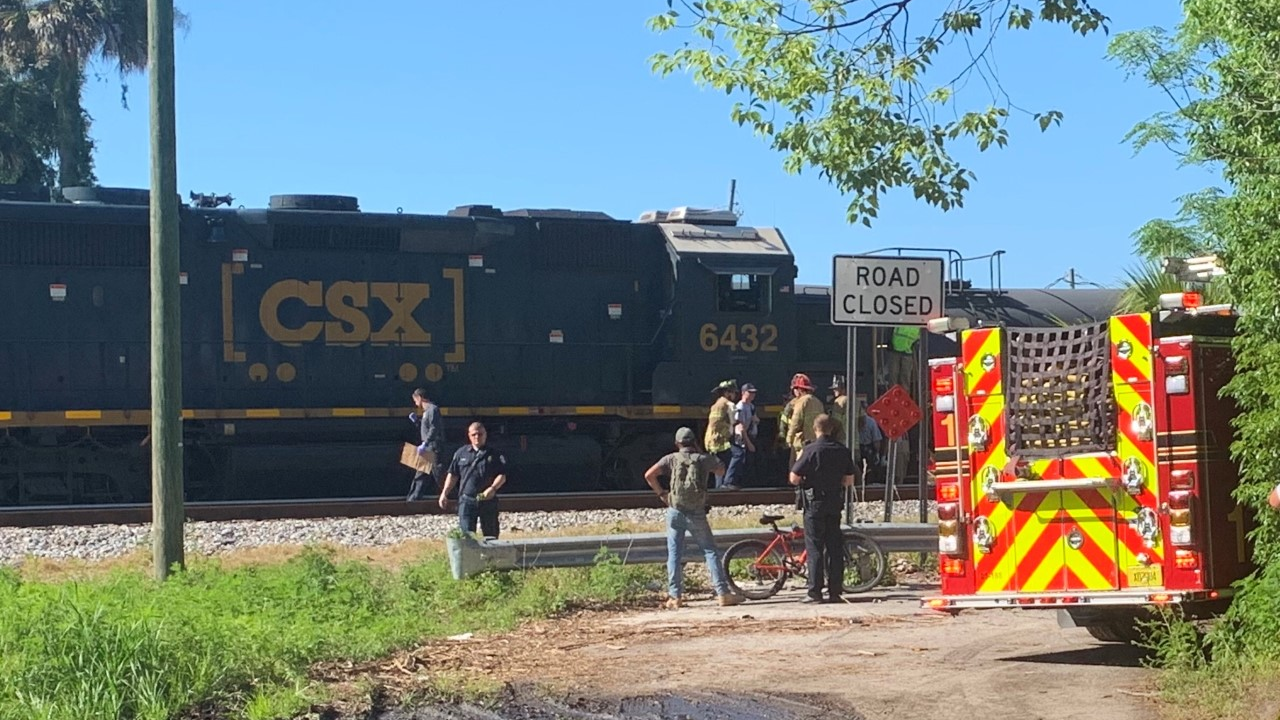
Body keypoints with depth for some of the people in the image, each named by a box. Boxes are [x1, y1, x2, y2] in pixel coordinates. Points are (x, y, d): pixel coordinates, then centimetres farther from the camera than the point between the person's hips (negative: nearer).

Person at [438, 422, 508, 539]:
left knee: (491, 534, 9)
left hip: (488, 500, 0)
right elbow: (452, 475, 11)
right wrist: (444, 493, 2)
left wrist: (493, 488, -19)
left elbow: (502, 476, 0)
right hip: (467, 500, 0)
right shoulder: (461, 453, 9)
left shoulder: (494, 455, 4)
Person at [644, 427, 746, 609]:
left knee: (674, 553, 7)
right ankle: (723, 592, 4)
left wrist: (660, 493, 2)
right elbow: (721, 470, 18)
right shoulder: (703, 459, 1)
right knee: (710, 552, 7)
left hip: (675, 512, 0)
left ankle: (674, 596, 5)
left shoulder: (671, 459, -1)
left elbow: (649, 475, -11)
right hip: (697, 514, 0)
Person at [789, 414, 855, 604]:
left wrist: (798, 459, 5)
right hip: (835, 502, 4)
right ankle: (835, 591, 8)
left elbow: (794, 478, -12)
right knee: (835, 546, 8)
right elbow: (849, 480, 7)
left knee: (814, 547, -1)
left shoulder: (811, 450, -13)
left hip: (815, 502, -4)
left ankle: (814, 591, -4)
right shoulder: (842, 450, 3)